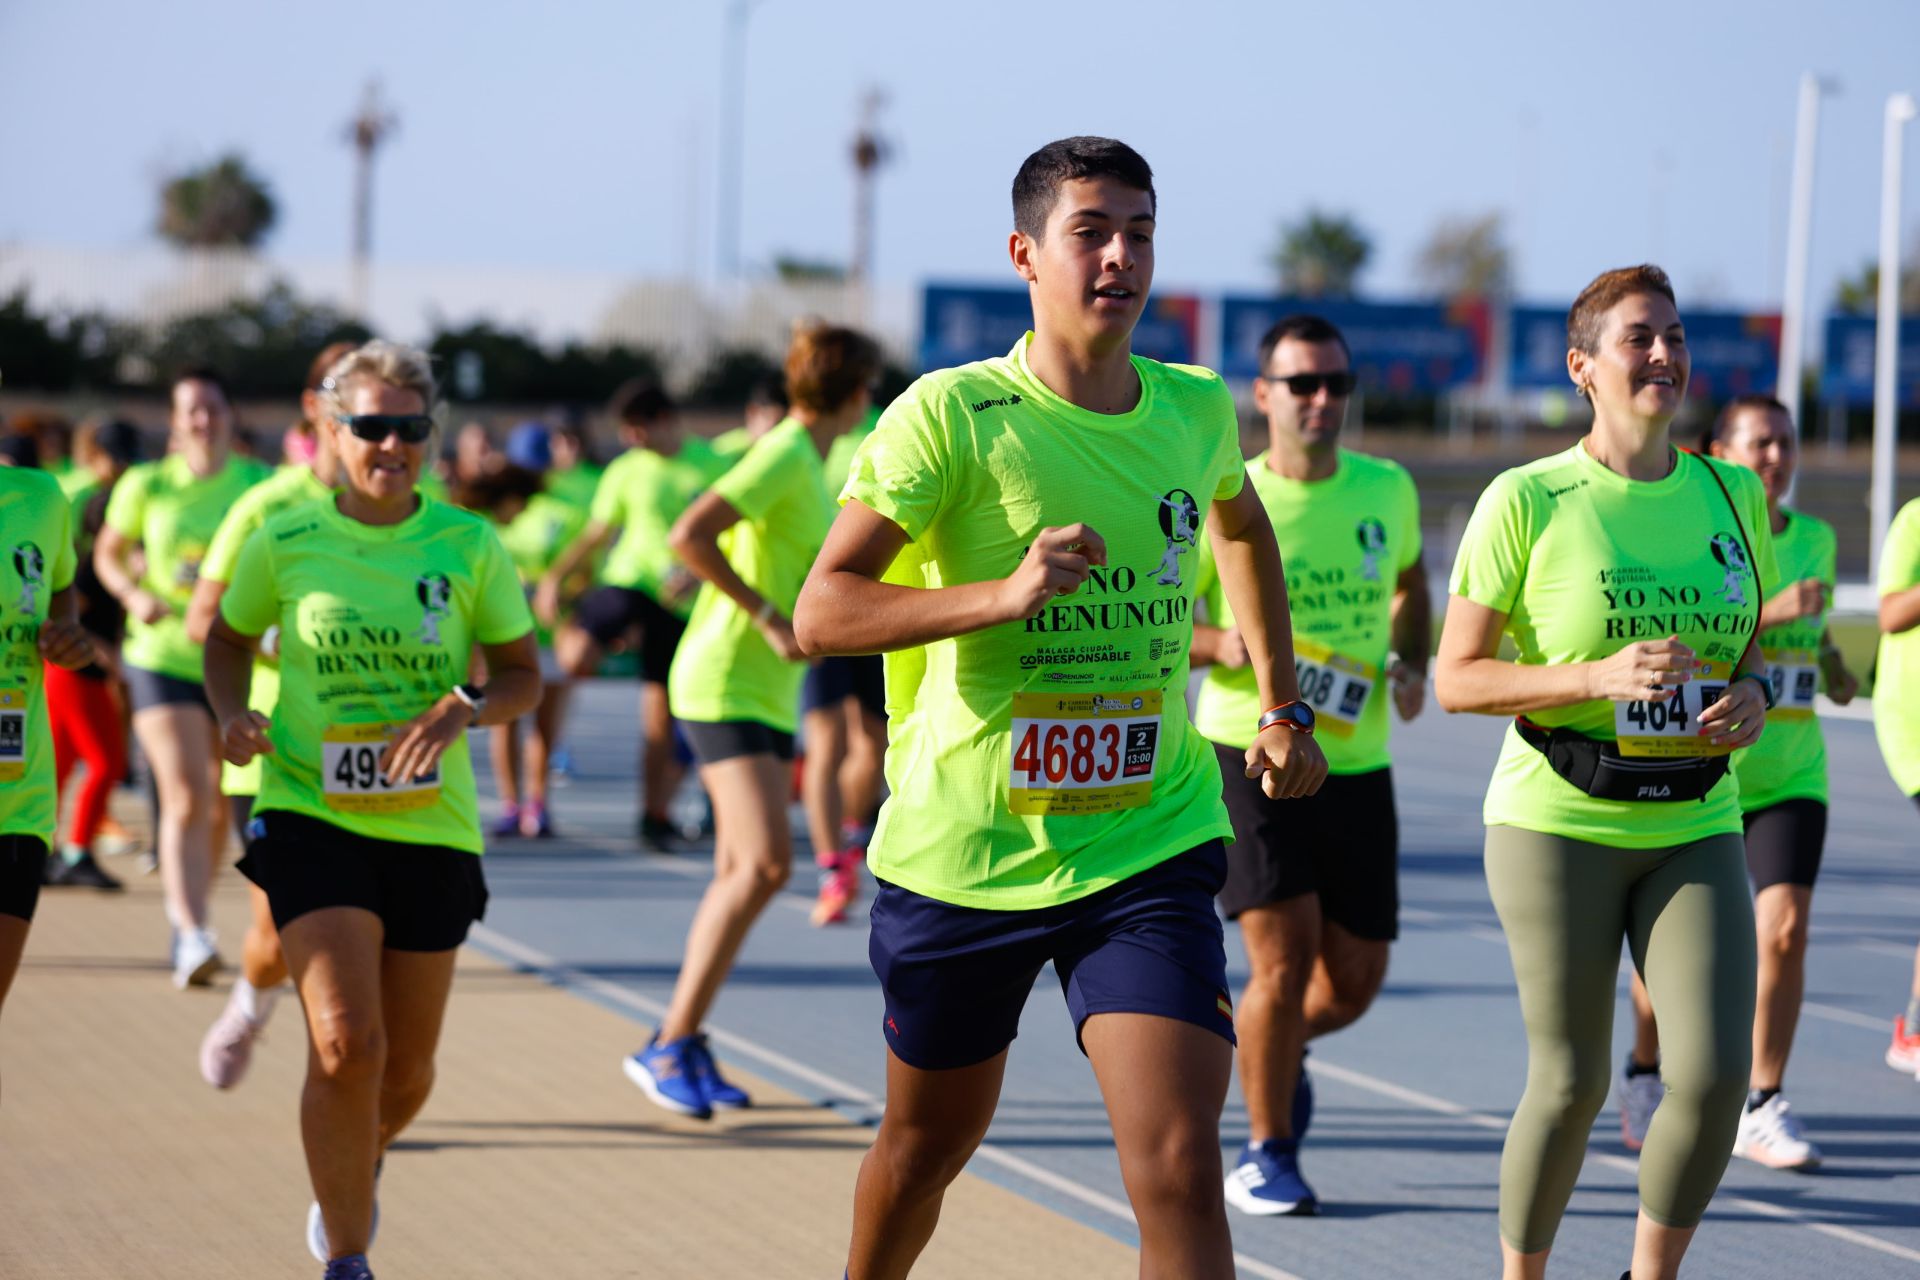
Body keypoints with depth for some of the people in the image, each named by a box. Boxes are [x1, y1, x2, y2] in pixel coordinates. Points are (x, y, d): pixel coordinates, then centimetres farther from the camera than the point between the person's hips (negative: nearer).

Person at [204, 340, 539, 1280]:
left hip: (431, 826, 2)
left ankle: (358, 1169, 47)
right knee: (347, 1044, -18)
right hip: (311, 816, -2)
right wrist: (232, 715, -5)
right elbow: (228, 641, 15)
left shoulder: (469, 546, -1)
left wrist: (462, 709, -16)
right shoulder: (282, 542, -2)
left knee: (407, 1071, 12)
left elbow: (524, 676, 4)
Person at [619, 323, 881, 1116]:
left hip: (768, 692, 10)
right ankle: (668, 1046, -16)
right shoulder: (782, 457, -15)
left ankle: (687, 1049, 15)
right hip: (724, 685, -10)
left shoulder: (809, 465, 14)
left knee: (741, 872, 9)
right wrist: (770, 619, -23)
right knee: (766, 863, -19)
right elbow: (688, 536, -25)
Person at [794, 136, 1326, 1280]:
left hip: (1147, 848, 2)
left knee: (1179, 1167, -17)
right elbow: (821, 609, -17)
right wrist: (1003, 595, -29)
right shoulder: (954, 413, -11)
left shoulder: (1196, 411, 3)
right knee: (927, 1145, 18)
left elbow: (1245, 530, 28)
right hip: (962, 849, -2)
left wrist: (1285, 709, 26)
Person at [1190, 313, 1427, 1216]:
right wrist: (1221, 645, -22)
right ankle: (1267, 1155, 7)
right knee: (1284, 957, -12)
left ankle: (1277, 1044, 42)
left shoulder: (1387, 491, 3)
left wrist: (1411, 665, 6)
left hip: (1356, 764, 4)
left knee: (1354, 978, 7)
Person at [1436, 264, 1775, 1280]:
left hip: (1696, 826, 4)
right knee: (1571, 1082, 0)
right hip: (1558, 821, -3)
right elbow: (1455, 678, -7)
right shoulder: (1526, 501, -8)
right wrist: (1600, 678, -20)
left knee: (1715, 1073, -10)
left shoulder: (1732, 495, 6)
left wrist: (1752, 697, -5)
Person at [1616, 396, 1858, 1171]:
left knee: (1784, 930, -13)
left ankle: (1762, 1108, -3)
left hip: (1790, 777, 3)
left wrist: (1834, 667, 4)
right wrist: (1768, 613, -30)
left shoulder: (1814, 539, 8)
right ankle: (1643, 1076, 32)